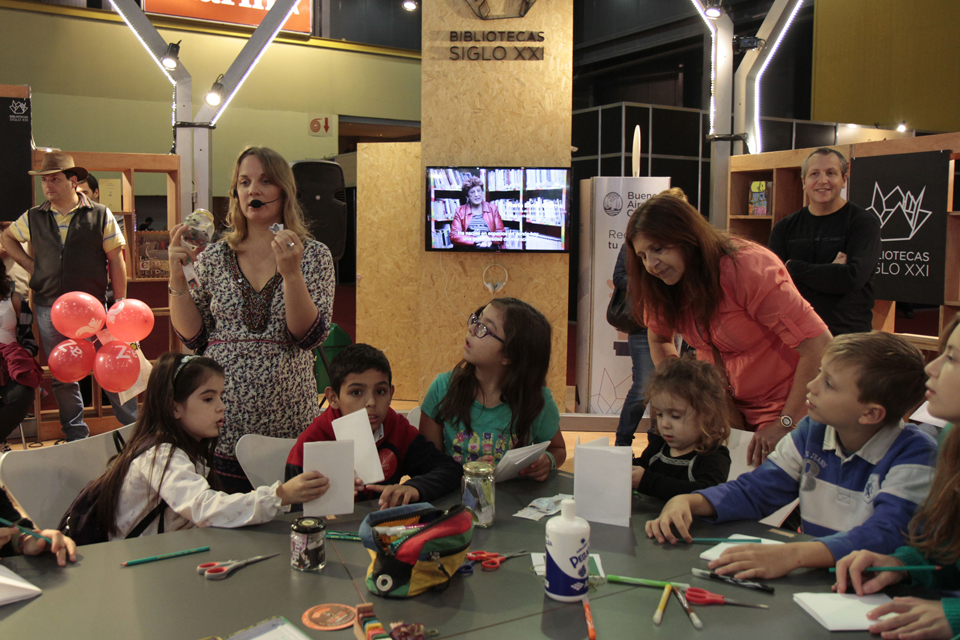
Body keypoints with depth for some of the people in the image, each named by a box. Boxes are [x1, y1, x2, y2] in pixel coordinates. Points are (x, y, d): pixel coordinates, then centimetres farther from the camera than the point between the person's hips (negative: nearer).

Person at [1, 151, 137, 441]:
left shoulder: (100, 215, -1)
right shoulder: (34, 218, 8)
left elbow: (116, 262, -1)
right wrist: (29, 265, 10)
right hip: (49, 310, 4)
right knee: (62, 377, 10)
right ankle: (76, 437, 21)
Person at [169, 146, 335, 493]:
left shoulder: (314, 255, 1)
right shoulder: (214, 257, 7)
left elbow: (310, 336, -9)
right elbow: (192, 337, 6)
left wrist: (291, 273, -21)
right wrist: (177, 277, -5)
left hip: (289, 423, -1)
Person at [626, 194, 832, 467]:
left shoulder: (747, 268, -24)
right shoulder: (662, 286, -5)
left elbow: (820, 345, -25)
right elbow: (658, 340, 13)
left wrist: (785, 423, -22)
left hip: (786, 406, -5)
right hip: (725, 406, 5)